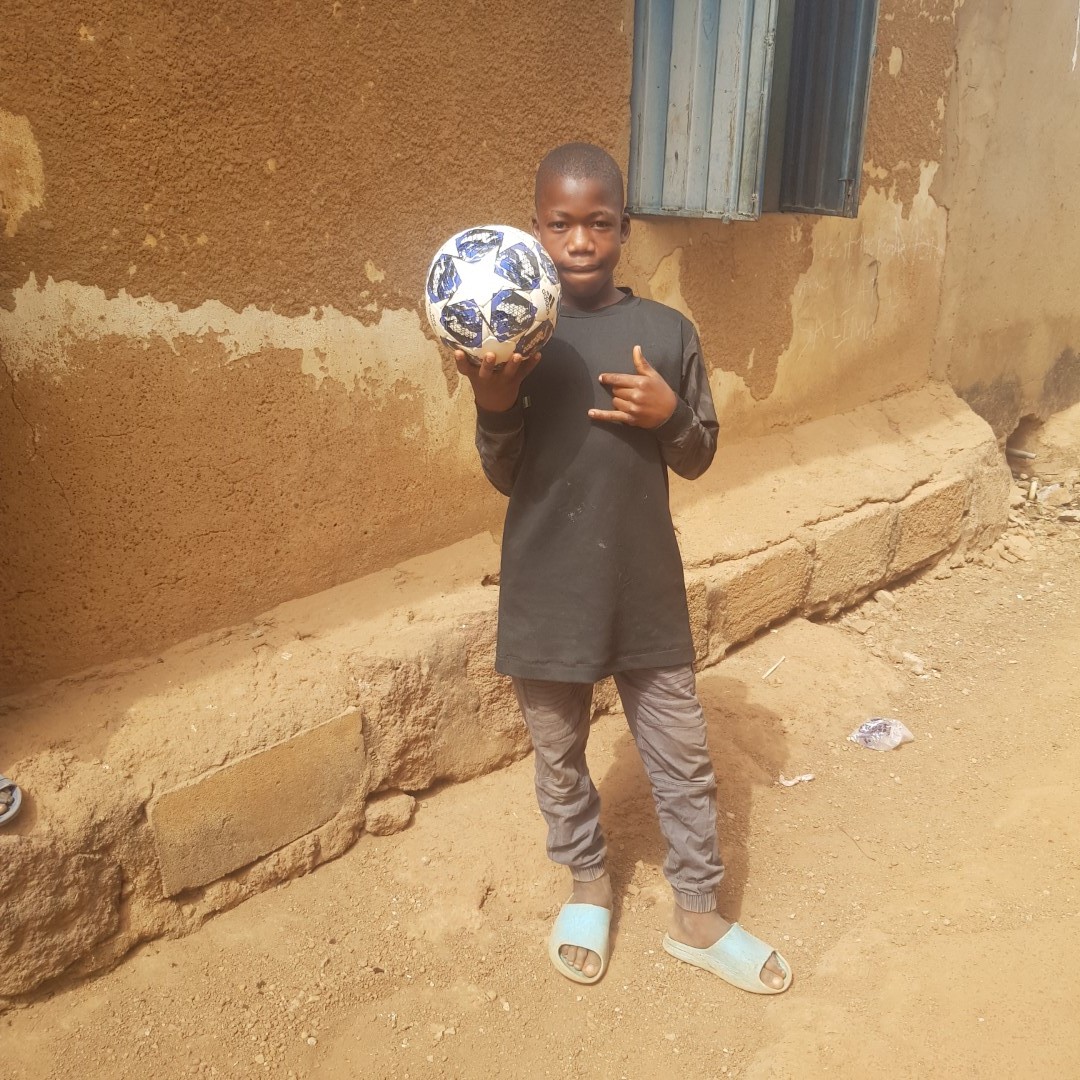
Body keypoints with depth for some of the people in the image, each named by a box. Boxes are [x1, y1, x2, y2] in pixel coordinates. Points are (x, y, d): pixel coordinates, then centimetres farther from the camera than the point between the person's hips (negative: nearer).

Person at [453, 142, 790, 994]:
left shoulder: (667, 332, -3)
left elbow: (698, 458, 3)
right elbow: (505, 477, -4)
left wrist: (668, 414, -17)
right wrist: (494, 406, -23)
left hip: (647, 588, 1)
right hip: (547, 593, 0)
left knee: (683, 757, 13)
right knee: (559, 755, 17)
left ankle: (698, 917, 36)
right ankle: (590, 885, 44)